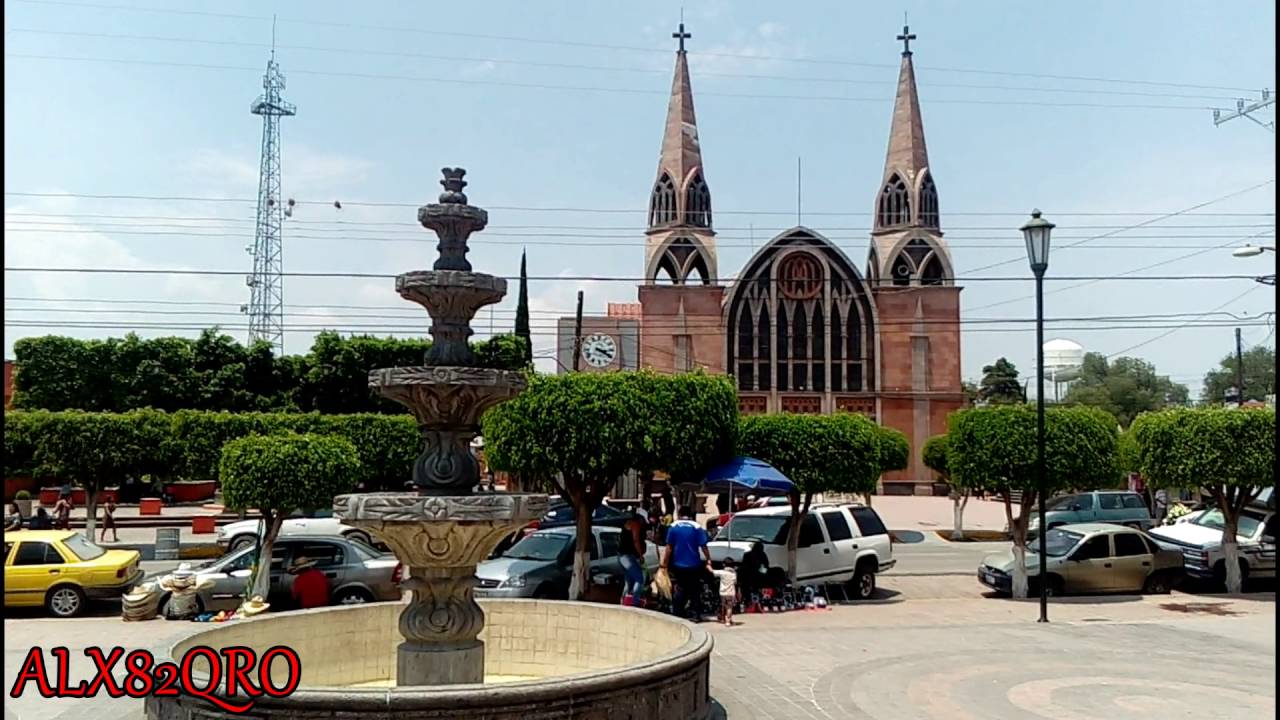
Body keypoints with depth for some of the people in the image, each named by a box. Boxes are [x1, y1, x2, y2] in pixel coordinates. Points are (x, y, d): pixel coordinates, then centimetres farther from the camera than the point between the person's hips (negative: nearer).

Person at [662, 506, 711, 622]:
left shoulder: (673, 527, -1)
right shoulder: (697, 527, -4)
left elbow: (669, 547, -2)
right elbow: (703, 547, -6)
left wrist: (665, 562, 4)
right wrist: (708, 561, 1)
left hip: (678, 565, 1)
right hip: (694, 565, -1)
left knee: (679, 591, 7)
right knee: (695, 591, 8)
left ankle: (677, 615, 4)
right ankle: (696, 616, 5)